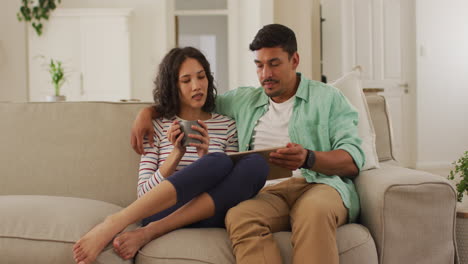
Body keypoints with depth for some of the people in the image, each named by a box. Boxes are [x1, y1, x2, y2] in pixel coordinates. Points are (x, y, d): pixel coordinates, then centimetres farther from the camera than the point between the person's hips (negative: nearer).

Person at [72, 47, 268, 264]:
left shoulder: (226, 126, 17)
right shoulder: (158, 127, 13)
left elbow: (233, 180, 12)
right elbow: (144, 192, 6)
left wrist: (206, 157, -7)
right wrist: (176, 154, -10)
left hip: (210, 214, 3)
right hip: (161, 211, -2)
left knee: (256, 163, -28)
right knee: (220, 162, -31)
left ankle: (149, 232, -31)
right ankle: (116, 223, -38)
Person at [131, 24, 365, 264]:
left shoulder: (327, 98, 16)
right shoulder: (242, 100, 28)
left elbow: (354, 160, 4)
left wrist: (308, 158, -16)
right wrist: (147, 111, 21)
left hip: (319, 183, -2)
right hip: (267, 192, 2)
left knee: (314, 210, -41)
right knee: (238, 217, -36)